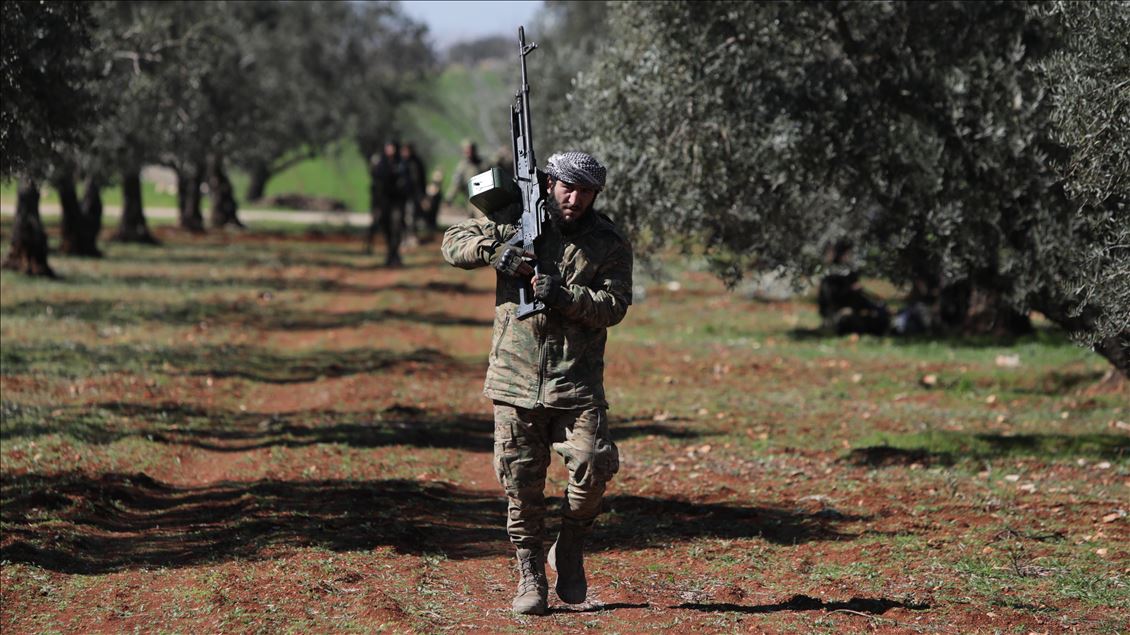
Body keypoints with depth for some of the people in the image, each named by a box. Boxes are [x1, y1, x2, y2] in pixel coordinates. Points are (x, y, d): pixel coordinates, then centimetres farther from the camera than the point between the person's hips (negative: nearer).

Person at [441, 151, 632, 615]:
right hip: (516, 380, 1)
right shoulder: (517, 223, 6)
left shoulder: (610, 244, 3)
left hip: (577, 384, -1)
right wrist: (493, 251, -12)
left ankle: (570, 549, 10)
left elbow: (614, 306, -6)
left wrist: (562, 296, -19)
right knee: (521, 483, 2)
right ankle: (530, 577, 14)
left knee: (593, 465, -15)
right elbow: (454, 242, 7)